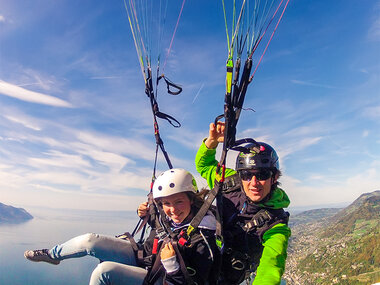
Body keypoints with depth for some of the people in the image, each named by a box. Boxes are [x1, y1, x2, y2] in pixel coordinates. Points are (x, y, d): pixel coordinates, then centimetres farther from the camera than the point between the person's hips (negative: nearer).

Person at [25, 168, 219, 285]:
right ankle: (52, 254, 27)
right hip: (144, 257, 6)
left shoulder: (203, 238, -29)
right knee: (90, 241, -4)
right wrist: (147, 215, -2)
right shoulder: (168, 217, -10)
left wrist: (172, 265, -38)